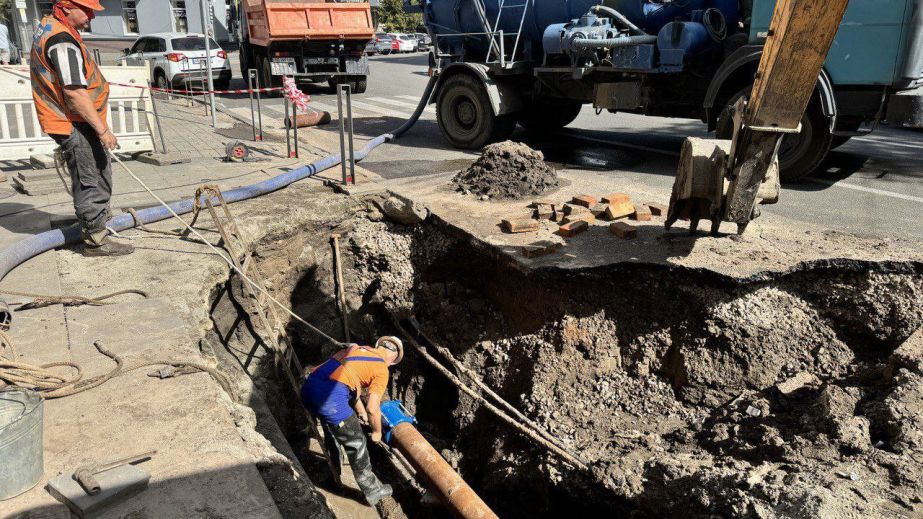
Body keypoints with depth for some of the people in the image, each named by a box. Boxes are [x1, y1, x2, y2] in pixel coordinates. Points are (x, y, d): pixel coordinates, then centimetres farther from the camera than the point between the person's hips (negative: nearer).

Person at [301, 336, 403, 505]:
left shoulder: (356, 348, 26)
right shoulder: (382, 370, 5)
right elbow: (373, 408, 2)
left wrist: (361, 411, 49)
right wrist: (377, 431, 22)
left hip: (308, 388, 8)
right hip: (330, 397, -8)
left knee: (331, 429, 35)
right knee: (356, 444, 12)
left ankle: (335, 474, 54)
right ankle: (372, 491, 27)